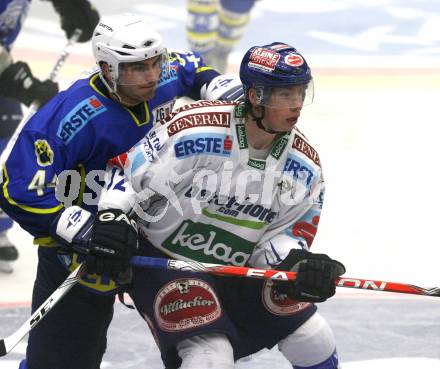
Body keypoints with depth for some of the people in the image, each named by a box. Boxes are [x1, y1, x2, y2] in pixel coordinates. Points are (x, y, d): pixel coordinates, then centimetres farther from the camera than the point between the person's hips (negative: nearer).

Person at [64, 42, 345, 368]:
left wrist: (301, 265, -24)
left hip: (237, 269, 6)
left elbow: (287, 234, -3)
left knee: (314, 341, 6)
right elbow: (127, 169, -15)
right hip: (163, 261, -6)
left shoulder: (304, 166, -7)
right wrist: (112, 217, -29)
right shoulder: (195, 130, -24)